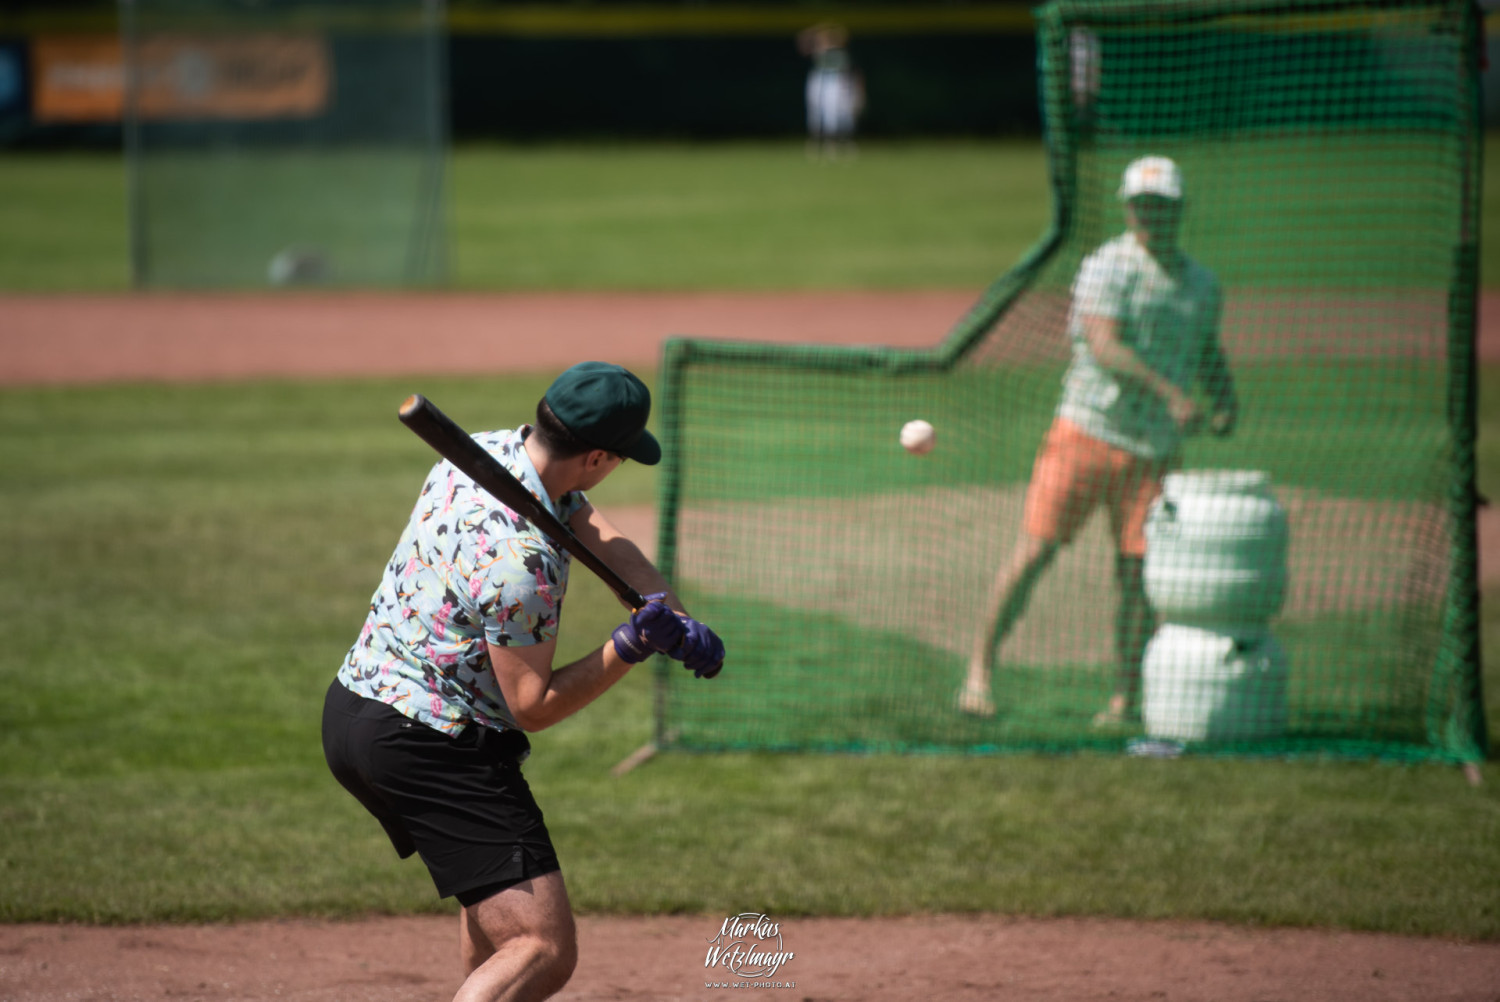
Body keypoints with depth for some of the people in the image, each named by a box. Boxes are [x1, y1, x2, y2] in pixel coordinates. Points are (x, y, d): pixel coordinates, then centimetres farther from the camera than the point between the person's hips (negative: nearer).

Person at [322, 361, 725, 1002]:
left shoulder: (487, 452, 2)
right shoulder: (522, 559, -25)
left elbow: (606, 543, 2)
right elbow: (532, 706, -17)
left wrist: (674, 618, -13)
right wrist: (630, 648, -21)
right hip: (430, 746, -10)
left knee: (493, 891, 32)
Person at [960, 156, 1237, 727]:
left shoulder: (1202, 284, 12)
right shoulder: (1107, 267, -7)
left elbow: (1207, 350, 29)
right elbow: (1105, 347, -22)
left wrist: (1225, 399, 8)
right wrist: (1169, 392, -33)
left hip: (1153, 452, 4)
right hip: (1085, 432, -4)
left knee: (1137, 573, 1)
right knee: (1033, 552, -7)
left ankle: (1124, 700, 11)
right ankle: (979, 672, 0)